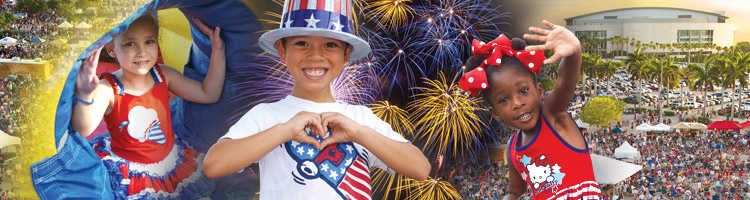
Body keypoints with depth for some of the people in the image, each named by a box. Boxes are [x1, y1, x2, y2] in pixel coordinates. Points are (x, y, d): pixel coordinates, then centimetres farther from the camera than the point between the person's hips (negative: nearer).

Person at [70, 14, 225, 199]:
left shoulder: (163, 76, -6)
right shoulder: (107, 90, -21)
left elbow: (208, 94, 1)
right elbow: (83, 130, -37)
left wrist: (217, 52, -7)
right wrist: (84, 95, -57)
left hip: (172, 160, 4)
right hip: (130, 174, -4)